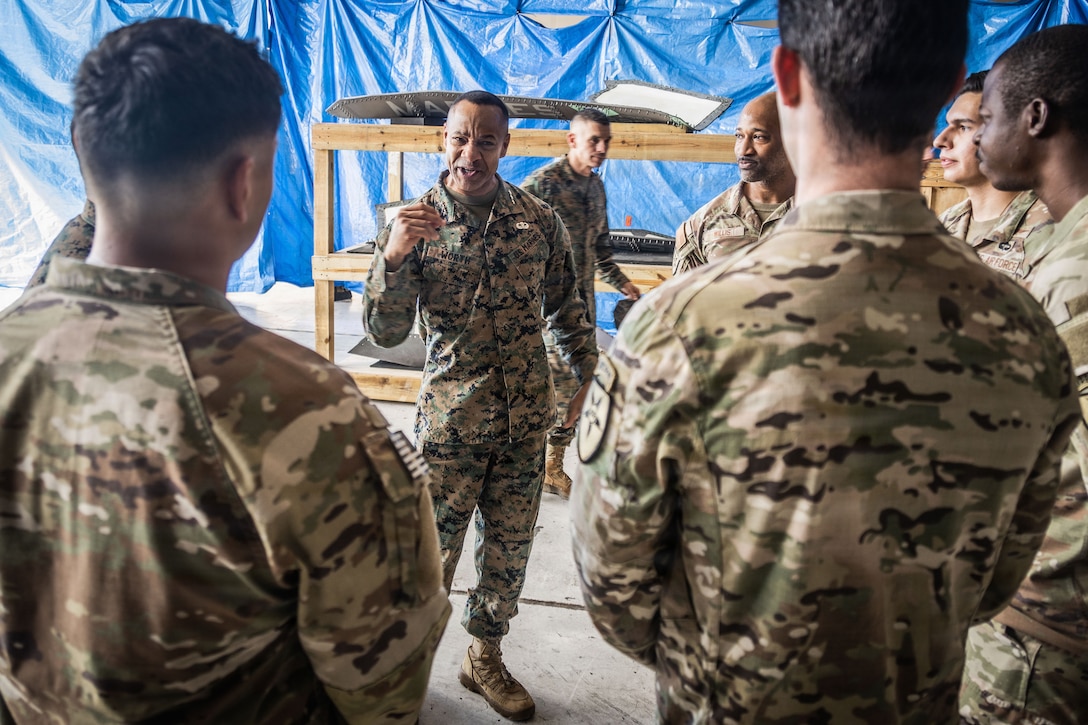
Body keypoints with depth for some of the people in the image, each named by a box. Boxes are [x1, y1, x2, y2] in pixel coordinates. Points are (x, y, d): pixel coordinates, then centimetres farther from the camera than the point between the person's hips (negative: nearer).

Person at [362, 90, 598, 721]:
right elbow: (384, 333, -12)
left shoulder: (540, 219, 0)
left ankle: (485, 658, 37)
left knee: (510, 547, 15)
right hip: (451, 419, -3)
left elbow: (567, 307, 12)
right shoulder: (414, 223, -7)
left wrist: (590, 377, 9)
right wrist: (393, 257, -26)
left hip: (527, 418, 3)